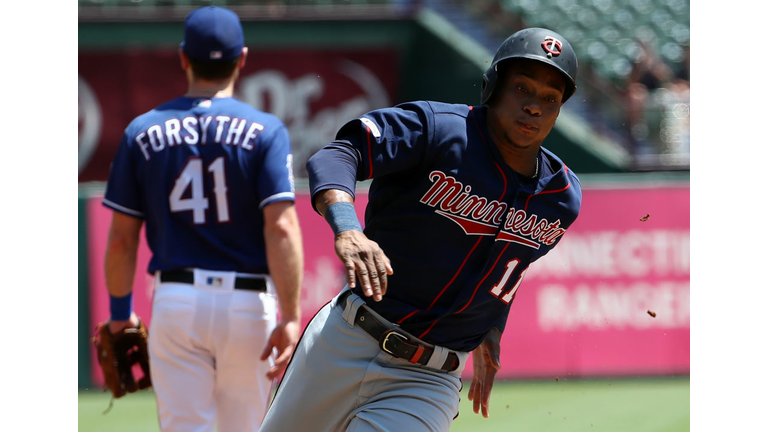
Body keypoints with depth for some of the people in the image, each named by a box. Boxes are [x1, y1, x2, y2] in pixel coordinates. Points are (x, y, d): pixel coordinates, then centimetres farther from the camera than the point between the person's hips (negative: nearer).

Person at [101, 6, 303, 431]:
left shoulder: (143, 132, 4)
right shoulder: (264, 130, -2)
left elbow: (121, 239, 5)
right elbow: (281, 227, -13)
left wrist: (120, 312, 16)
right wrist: (290, 316, -13)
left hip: (176, 301, 1)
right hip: (248, 302, -1)